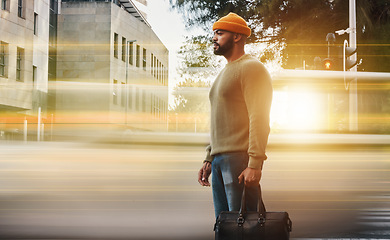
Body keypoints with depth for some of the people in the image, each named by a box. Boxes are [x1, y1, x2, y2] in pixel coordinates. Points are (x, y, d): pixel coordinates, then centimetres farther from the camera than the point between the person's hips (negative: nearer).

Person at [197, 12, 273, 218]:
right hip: (218, 159, 9)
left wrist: (254, 164, -21)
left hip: (240, 158, -9)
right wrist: (209, 159, 20)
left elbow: (259, 118, -14)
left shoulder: (251, 67, -5)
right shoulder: (224, 73, 24)